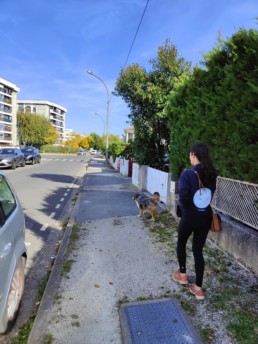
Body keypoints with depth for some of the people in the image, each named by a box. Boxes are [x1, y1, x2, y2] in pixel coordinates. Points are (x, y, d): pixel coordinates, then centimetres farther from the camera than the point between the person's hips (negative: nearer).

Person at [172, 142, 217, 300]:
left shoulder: (188, 174, -20)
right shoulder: (212, 174, -1)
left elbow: (183, 197, -21)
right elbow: (211, 193, 7)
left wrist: (186, 207, -1)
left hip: (190, 216, -4)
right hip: (205, 216, 5)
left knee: (181, 244, 23)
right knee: (198, 250, 14)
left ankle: (182, 275, 39)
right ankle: (198, 288, 20)